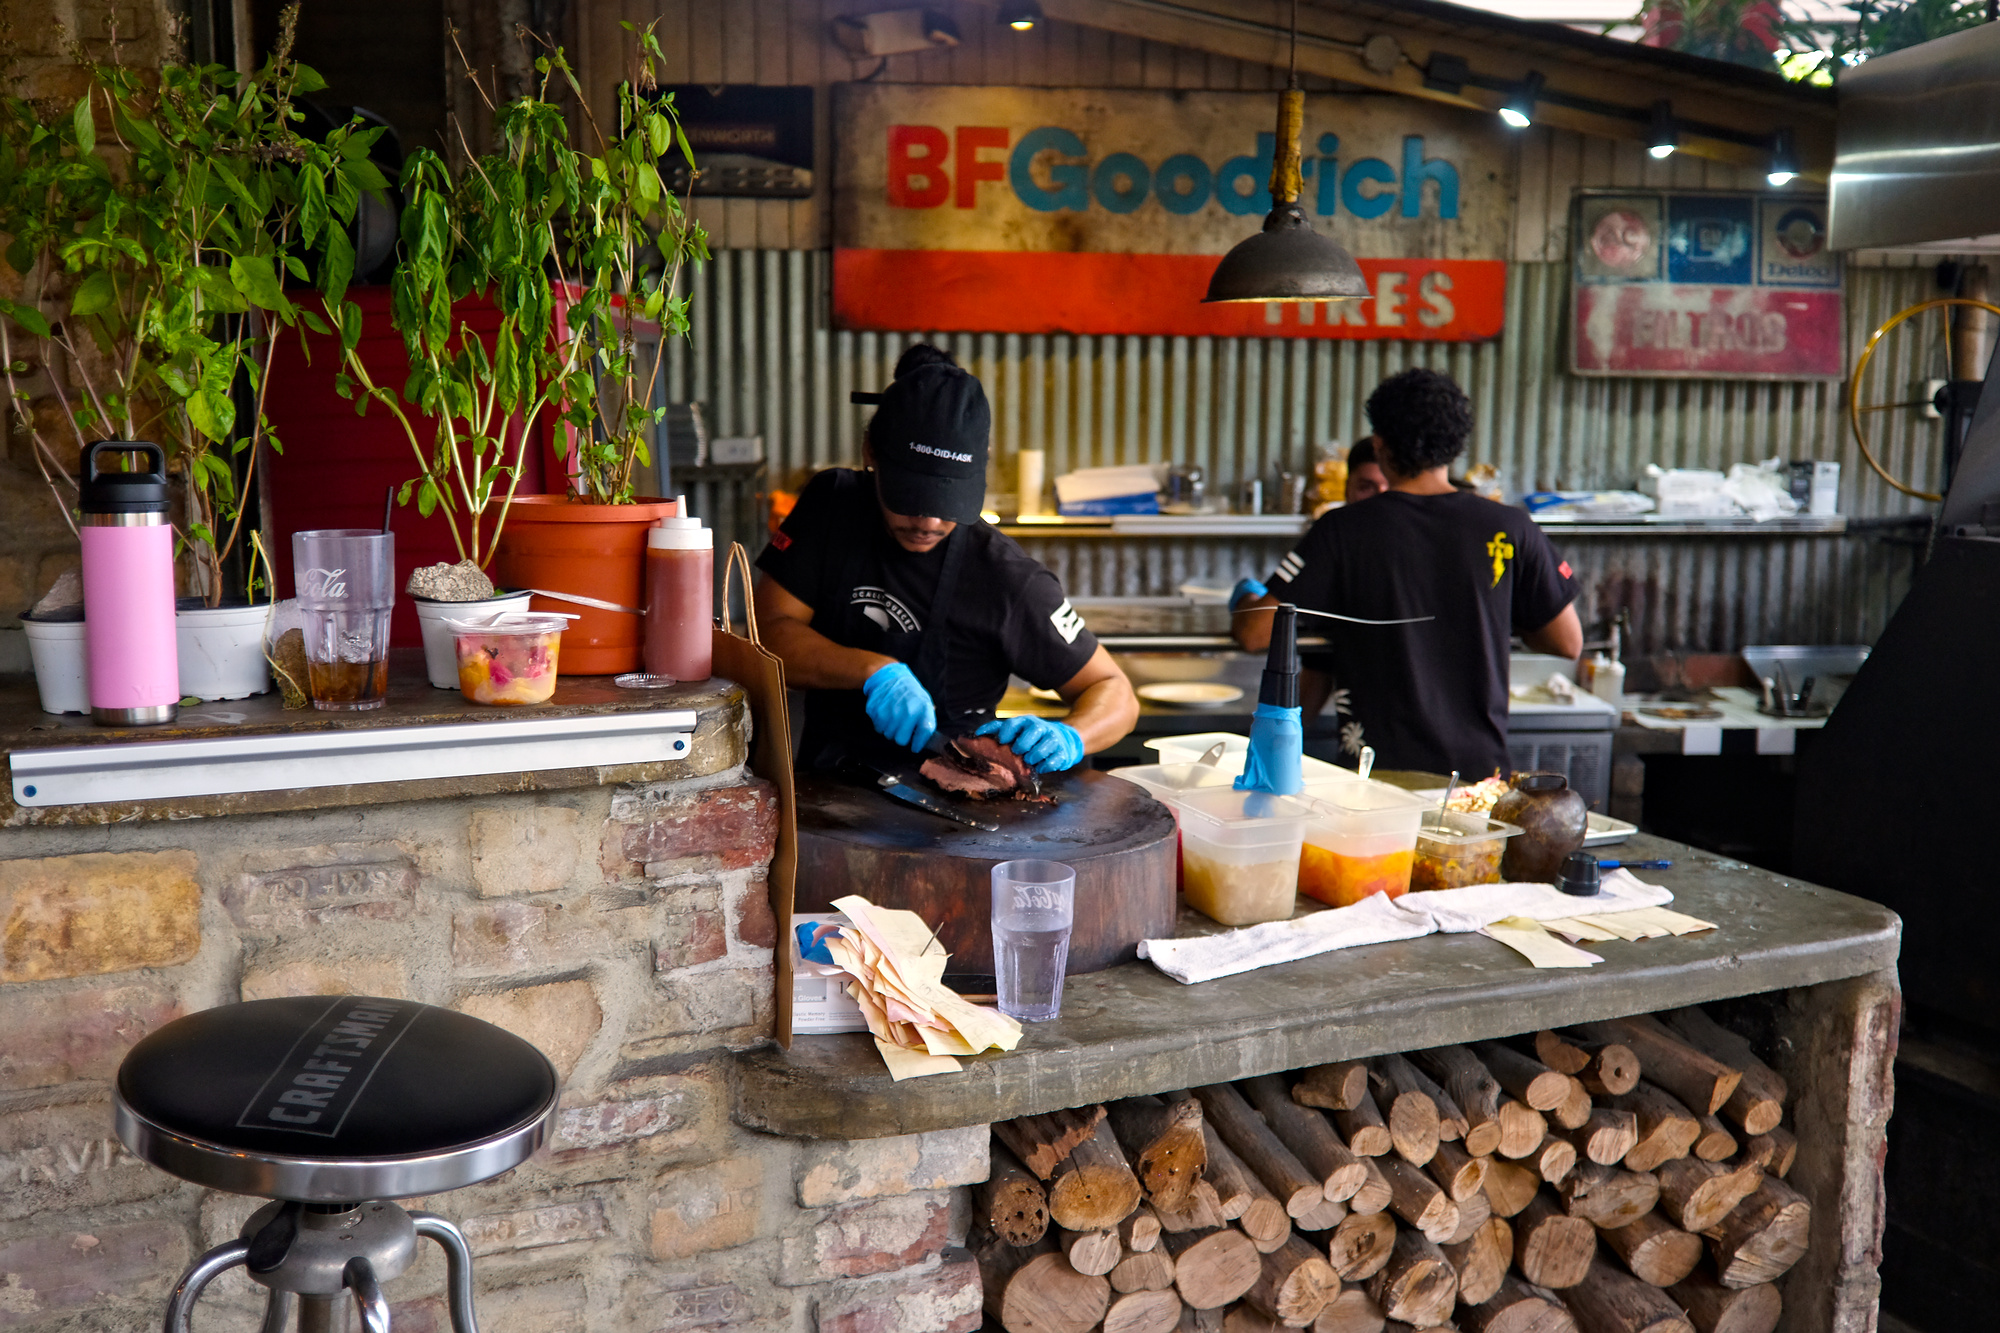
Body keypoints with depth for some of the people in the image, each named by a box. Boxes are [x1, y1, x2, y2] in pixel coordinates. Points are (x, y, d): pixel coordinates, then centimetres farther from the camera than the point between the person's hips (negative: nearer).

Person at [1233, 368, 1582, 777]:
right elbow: (1568, 642, 8)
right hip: (1480, 768, 2)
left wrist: (1245, 601, 17)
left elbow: (1255, 633, -7)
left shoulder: (1344, 531, -7)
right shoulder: (1510, 529, -1)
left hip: (1377, 772, -2)